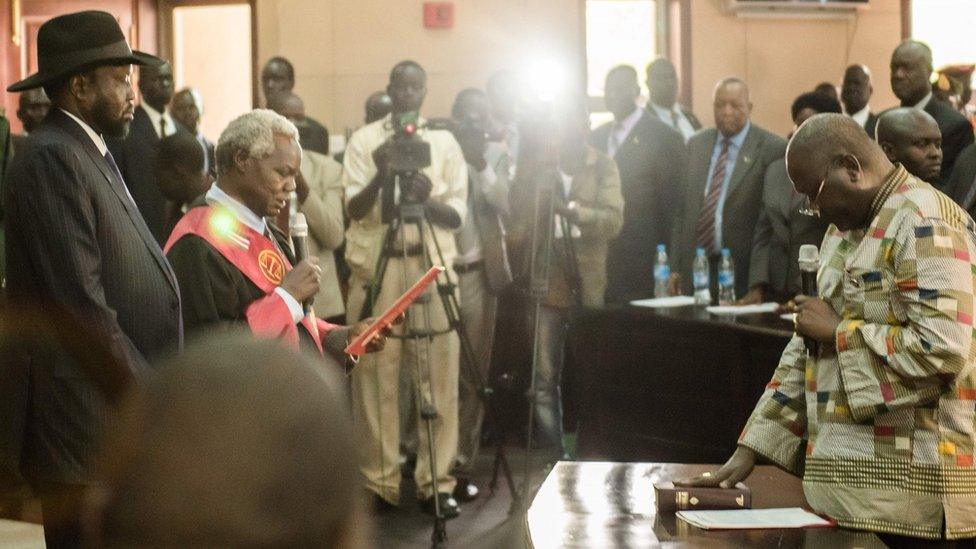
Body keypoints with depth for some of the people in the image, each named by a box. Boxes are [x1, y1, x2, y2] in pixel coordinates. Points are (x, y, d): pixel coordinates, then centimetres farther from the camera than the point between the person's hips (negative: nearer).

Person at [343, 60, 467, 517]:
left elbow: (457, 216, 4)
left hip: (432, 267, 1)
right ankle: (379, 483, 6)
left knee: (438, 378, -2)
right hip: (376, 268, -1)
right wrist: (380, 176, -21)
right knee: (376, 378, -1)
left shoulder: (445, 143, 9)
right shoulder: (364, 140, 7)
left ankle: (436, 481, 5)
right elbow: (354, 209, -2)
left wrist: (427, 201, -17)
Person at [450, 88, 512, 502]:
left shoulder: (495, 154, 8)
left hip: (476, 274, 2)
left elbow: (506, 208, -5)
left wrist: (481, 164, -13)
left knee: (471, 375, 3)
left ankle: (462, 466, 8)